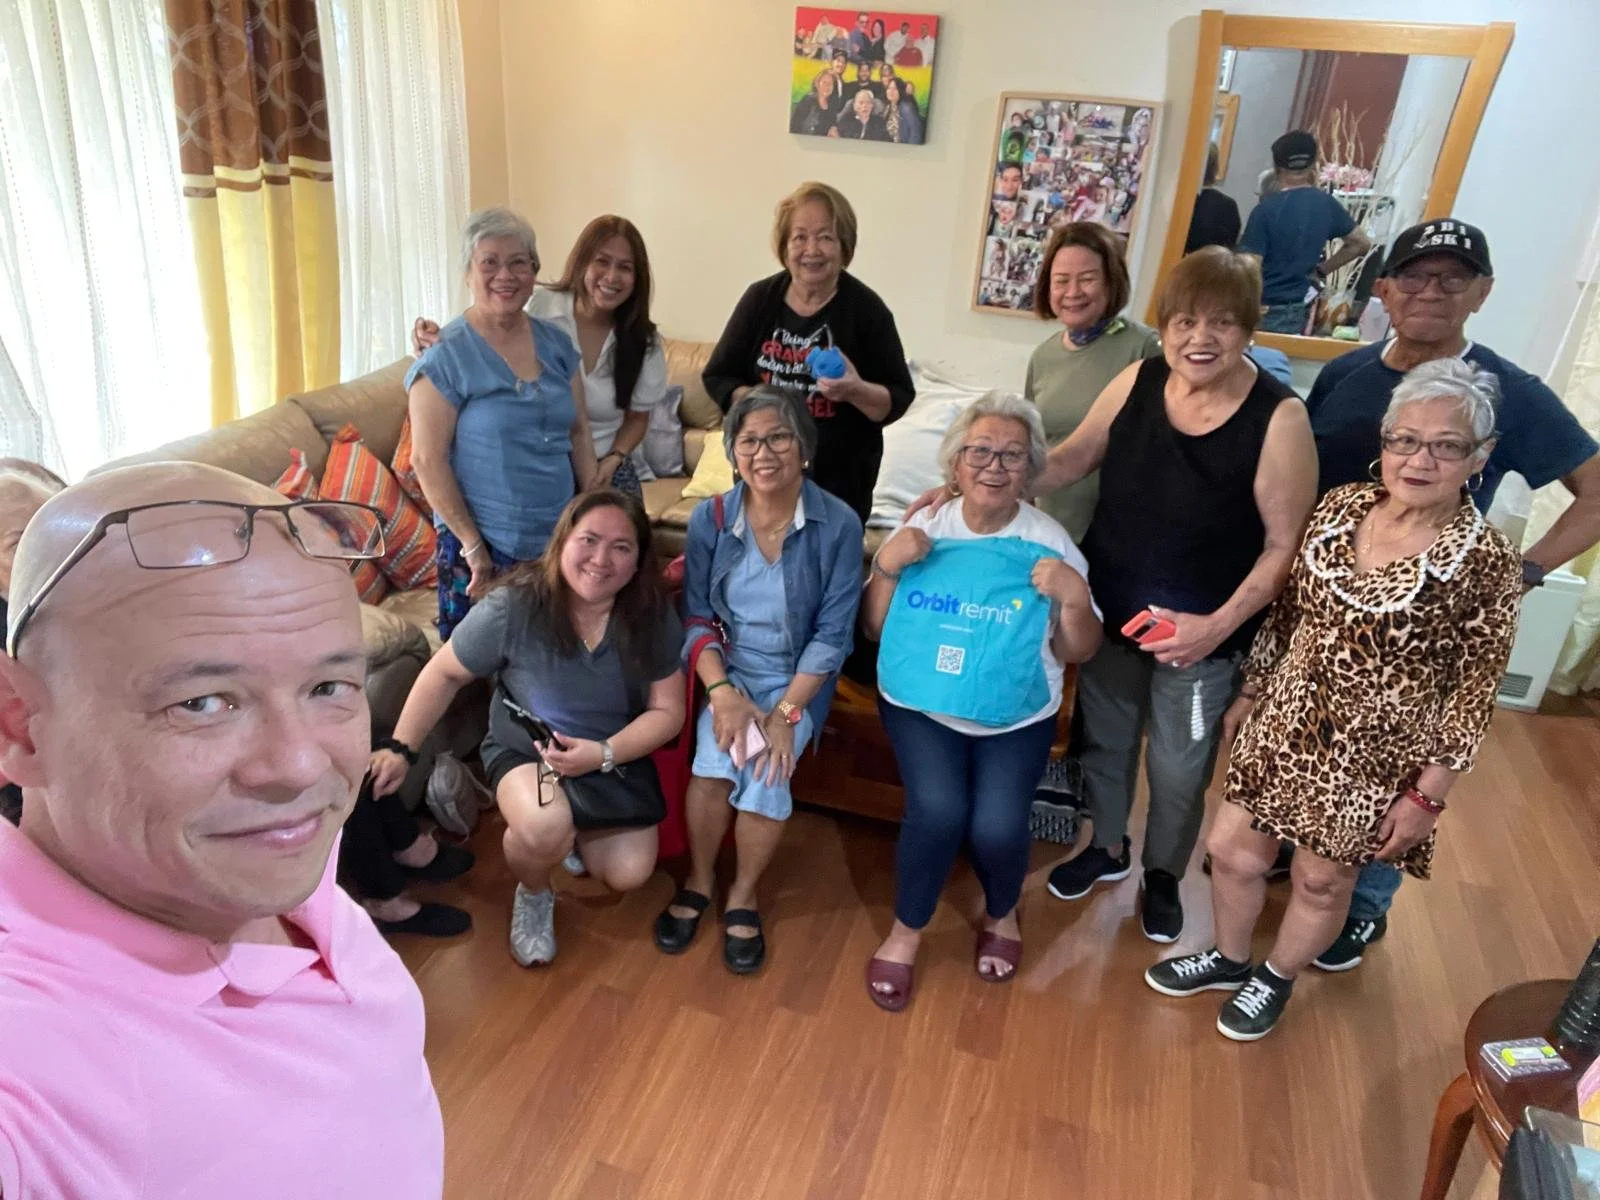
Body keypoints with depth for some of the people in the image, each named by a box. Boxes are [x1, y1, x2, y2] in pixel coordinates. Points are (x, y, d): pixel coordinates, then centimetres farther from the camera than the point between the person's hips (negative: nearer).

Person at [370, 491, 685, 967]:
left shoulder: (653, 616, -16)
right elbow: (445, 674, -8)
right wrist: (400, 749, -8)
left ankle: (580, 829, 26)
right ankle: (532, 896, 4)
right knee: (545, 829, -35)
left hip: (618, 756, 3)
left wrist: (603, 754, -26)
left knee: (627, 875, -11)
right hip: (524, 749, -3)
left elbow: (667, 712, -11)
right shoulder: (513, 606, -23)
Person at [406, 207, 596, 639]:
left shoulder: (556, 343, 7)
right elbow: (427, 460, -11)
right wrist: (473, 545, -13)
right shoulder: (447, 356, -9)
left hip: (560, 540, 5)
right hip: (484, 548, -4)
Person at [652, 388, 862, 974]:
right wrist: (722, 691, -18)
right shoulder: (710, 519, -6)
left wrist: (786, 711, -18)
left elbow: (832, 633, -11)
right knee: (715, 759, -23)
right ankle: (698, 881, 6)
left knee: (766, 771, -24)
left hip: (798, 679, -1)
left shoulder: (838, 524, -13)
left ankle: (742, 896, 4)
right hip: (727, 669, 2)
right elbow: (697, 618, -3)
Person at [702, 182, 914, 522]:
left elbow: (900, 398, -6)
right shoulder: (759, 298, -1)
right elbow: (717, 376, 5)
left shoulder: (866, 308, -8)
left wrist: (857, 391, -25)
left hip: (841, 479, -2)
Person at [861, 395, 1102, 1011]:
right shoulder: (923, 528, -3)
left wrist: (1074, 598, -22)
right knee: (938, 808, -24)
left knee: (998, 825, -19)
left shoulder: (1049, 541, -4)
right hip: (921, 700, 0)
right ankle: (907, 930, 6)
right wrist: (887, 566, -19)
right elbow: (875, 630, -2)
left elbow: (1077, 652, -3)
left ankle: (1002, 914, 19)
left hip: (1017, 713, 0)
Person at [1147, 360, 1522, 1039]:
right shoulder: (1339, 506, -5)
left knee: (1322, 880, 16)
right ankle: (1230, 958, 44)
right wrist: (1250, 692, 12)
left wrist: (1428, 794, -10)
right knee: (1232, 848, 15)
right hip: (1285, 724, 4)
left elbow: (1475, 689, -13)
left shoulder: (1486, 563, -19)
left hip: (1375, 754, -4)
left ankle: (1276, 979, 45)